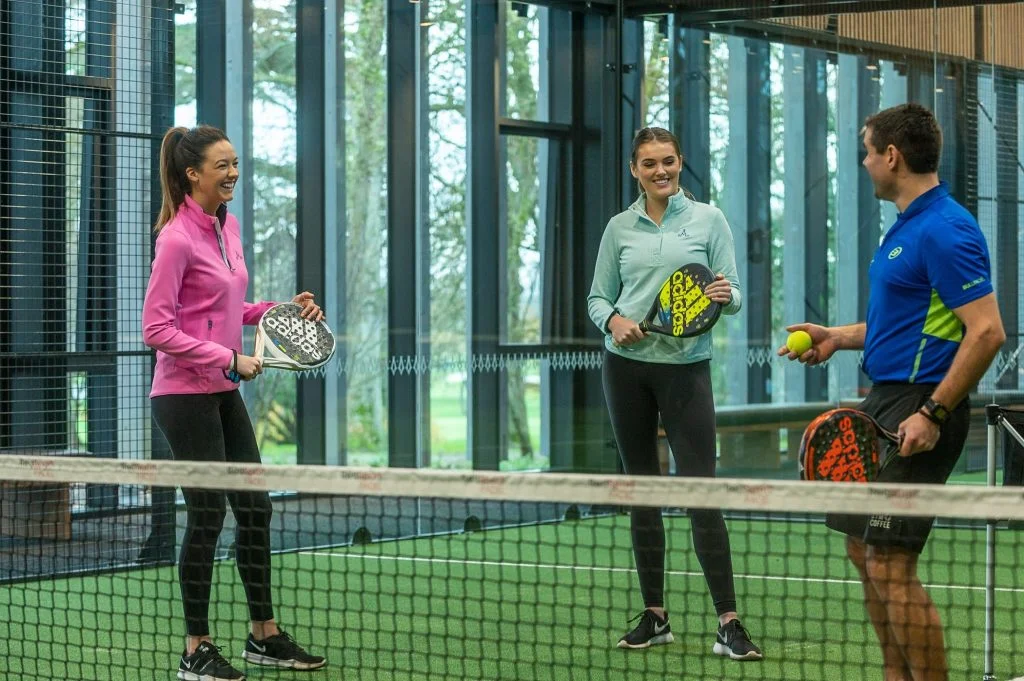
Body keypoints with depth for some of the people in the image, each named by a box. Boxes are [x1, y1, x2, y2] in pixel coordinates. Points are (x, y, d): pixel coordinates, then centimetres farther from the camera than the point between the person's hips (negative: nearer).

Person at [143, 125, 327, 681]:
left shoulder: (228, 226, 9)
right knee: (208, 515, -3)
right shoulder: (177, 239, -16)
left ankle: (264, 636, 23)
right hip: (184, 395, -9)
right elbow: (157, 330, -18)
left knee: (255, 509, 12)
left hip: (223, 393, 9)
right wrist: (229, 358, -19)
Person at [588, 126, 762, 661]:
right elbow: (598, 296, 13)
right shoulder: (620, 227, 9)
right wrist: (613, 320, -9)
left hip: (687, 366, -3)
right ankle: (654, 616, 16)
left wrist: (726, 296, -21)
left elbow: (732, 295, 2)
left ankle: (729, 624, -9)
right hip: (627, 365, 3)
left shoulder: (708, 220, 3)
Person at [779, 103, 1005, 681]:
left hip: (918, 409, -11)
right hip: (885, 403, 11)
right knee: (865, 552, 14)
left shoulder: (944, 230, -16)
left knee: (891, 566, -12)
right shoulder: (907, 227, 16)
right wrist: (839, 337, 19)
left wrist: (933, 414, -25)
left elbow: (987, 331, -23)